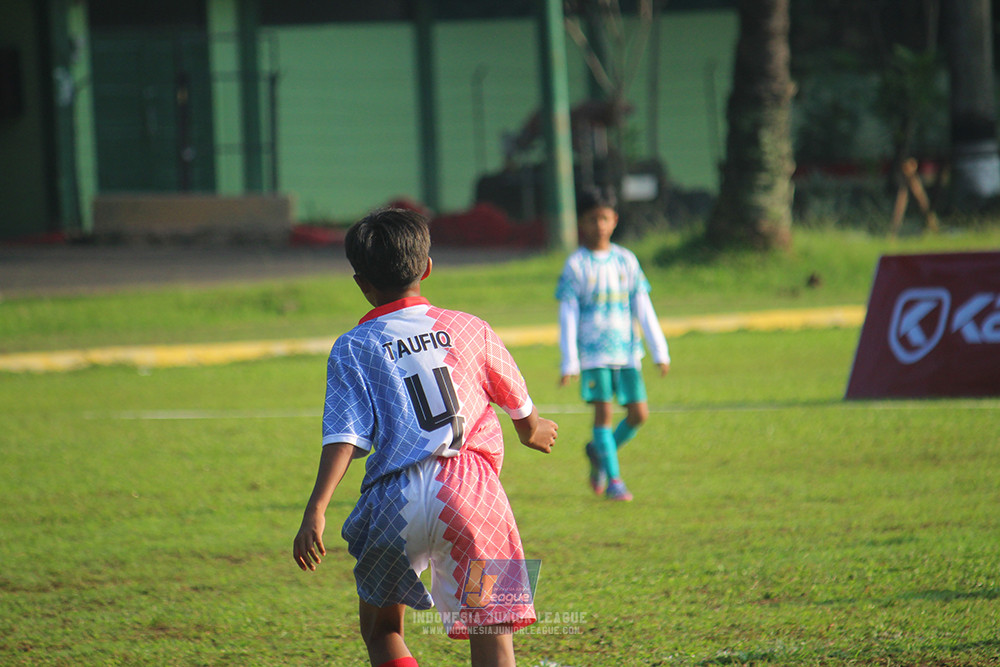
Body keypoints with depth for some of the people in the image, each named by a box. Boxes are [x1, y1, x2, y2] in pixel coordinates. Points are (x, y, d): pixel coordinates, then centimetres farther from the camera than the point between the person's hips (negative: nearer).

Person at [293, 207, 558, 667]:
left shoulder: (353, 348, 6)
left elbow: (344, 437, -8)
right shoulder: (469, 328, 12)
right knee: (490, 629, -3)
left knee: (380, 628, 19)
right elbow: (518, 402, 28)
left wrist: (316, 510, -15)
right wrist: (532, 430, 51)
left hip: (398, 499, -1)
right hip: (471, 485, 1)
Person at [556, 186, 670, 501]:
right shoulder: (576, 265, -2)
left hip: (626, 349, 4)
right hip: (593, 352, -4)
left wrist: (659, 351, 6)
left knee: (638, 413, -1)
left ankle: (600, 452, 23)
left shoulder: (626, 260, 8)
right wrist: (569, 362, -9)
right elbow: (568, 315, -3)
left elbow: (643, 309, 10)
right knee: (604, 410, -9)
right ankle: (613, 479, -1)